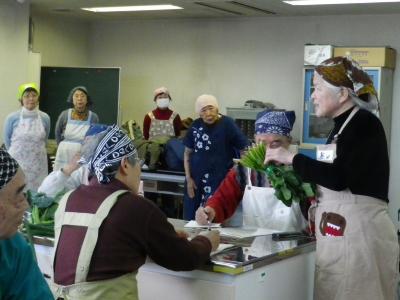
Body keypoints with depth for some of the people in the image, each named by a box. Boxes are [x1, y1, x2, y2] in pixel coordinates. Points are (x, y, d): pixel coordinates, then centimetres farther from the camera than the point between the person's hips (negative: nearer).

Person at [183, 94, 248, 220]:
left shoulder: (227, 124, -9)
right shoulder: (195, 126, 3)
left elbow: (245, 149, -7)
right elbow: (188, 153, 11)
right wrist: (188, 178, 4)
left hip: (220, 181, -4)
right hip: (196, 180, 4)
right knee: (192, 218, 9)